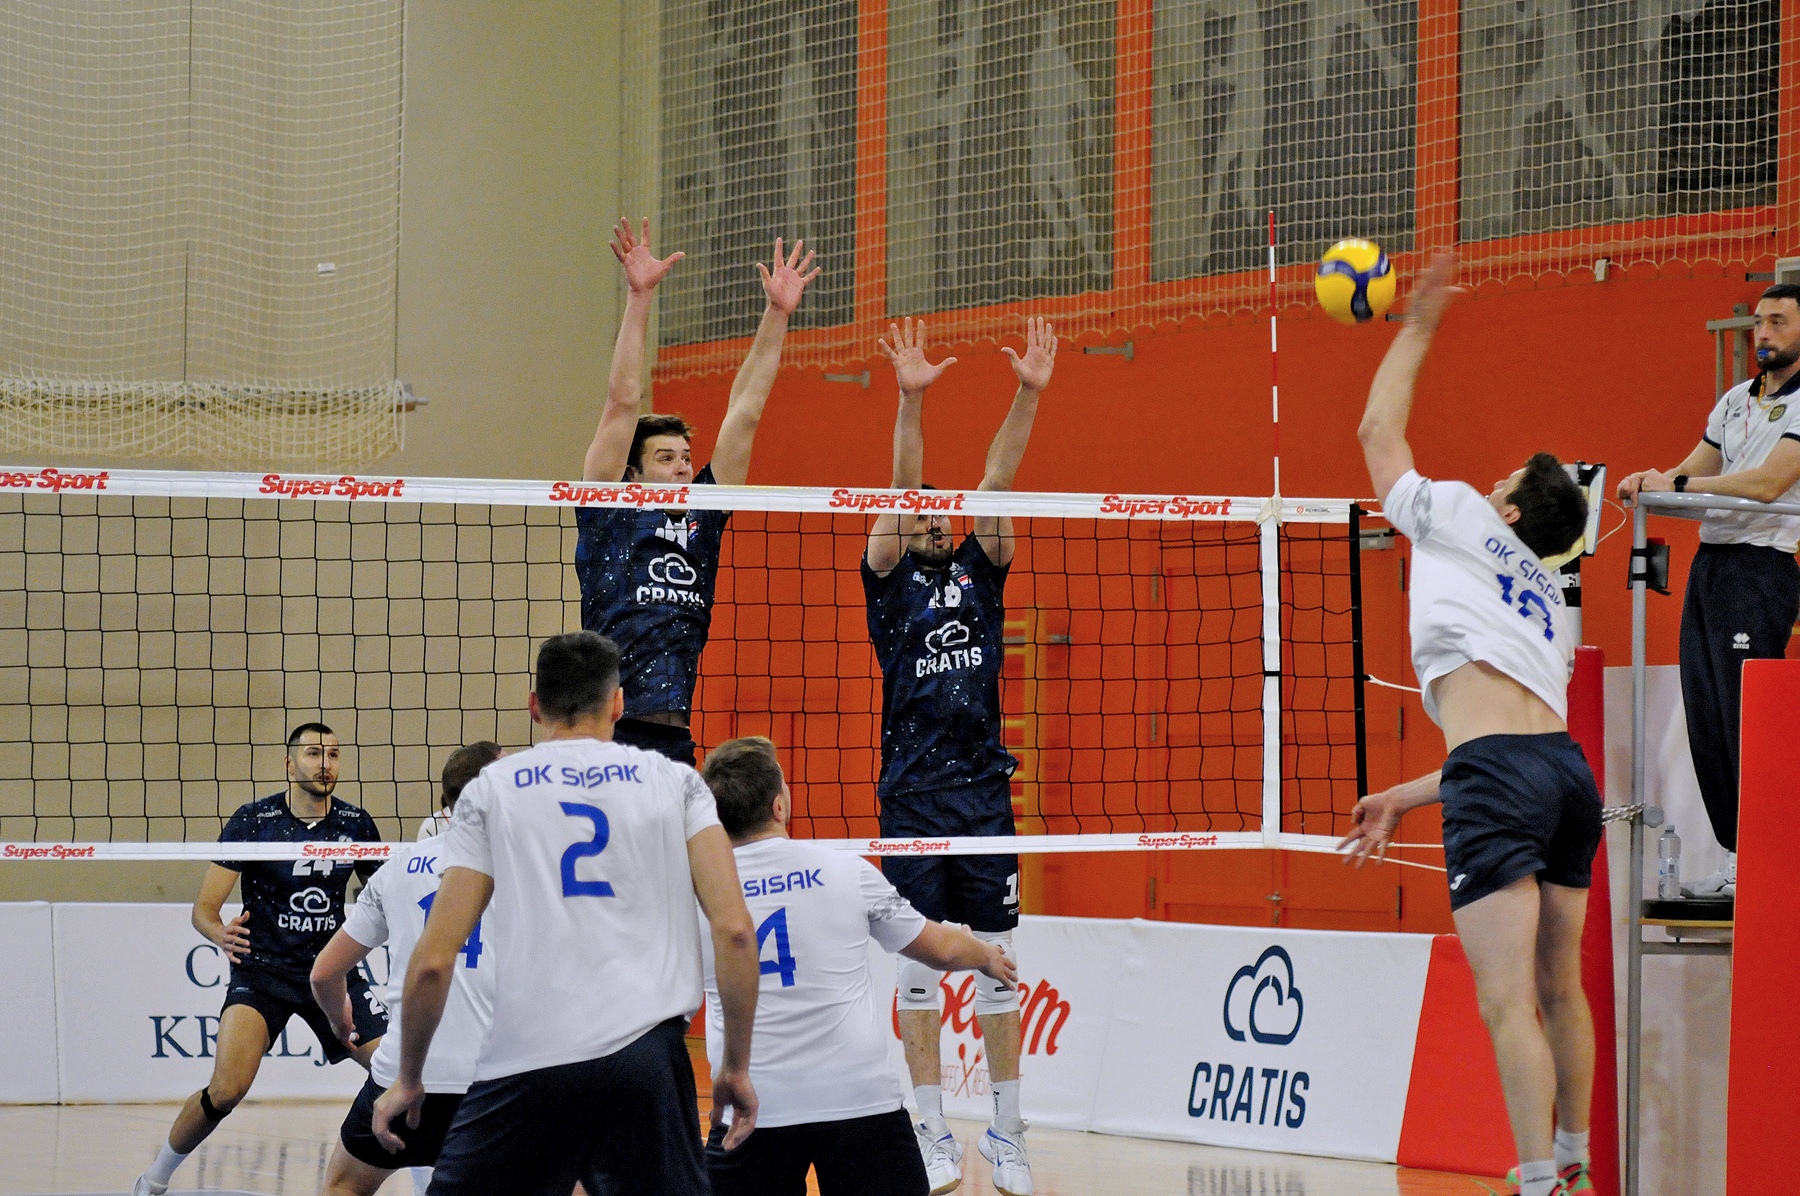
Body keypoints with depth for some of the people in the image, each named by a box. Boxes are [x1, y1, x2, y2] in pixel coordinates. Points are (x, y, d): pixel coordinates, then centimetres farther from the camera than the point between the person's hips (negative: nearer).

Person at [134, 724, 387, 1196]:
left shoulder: (356, 823, 0)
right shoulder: (253, 820, -10)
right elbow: (204, 907, -13)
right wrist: (219, 933, -34)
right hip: (262, 969, -3)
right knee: (227, 1090, -21)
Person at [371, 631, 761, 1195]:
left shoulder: (490, 791, 9)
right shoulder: (677, 782, 11)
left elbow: (433, 960, 3)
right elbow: (735, 930, 1)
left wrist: (409, 1080, 14)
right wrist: (737, 1065, 9)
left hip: (525, 1066, -1)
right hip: (646, 1059, 1)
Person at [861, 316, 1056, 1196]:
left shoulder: (979, 569, 12)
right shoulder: (889, 579, 4)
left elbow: (998, 479, 0)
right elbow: (903, 486, -10)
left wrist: (1029, 395, -12)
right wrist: (910, 401, -24)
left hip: (986, 787, 3)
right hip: (913, 791, -2)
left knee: (996, 963, 3)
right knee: (921, 968, 1)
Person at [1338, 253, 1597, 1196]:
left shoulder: (1463, 522, 12)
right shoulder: (1551, 607, 29)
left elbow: (1379, 431, 25)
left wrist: (1417, 329, 37)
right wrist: (1400, 802, 36)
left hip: (1499, 779, -8)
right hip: (1567, 767, 8)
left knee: (1508, 1003, -12)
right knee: (1559, 988, 19)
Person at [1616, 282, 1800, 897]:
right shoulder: (1736, 399, 19)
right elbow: (1694, 472, 19)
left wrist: (1676, 483, -15)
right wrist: (1650, 482, -3)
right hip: (1708, 564, 8)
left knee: (1745, 720, -10)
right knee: (1706, 718, 4)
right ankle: (1737, 861, 9)